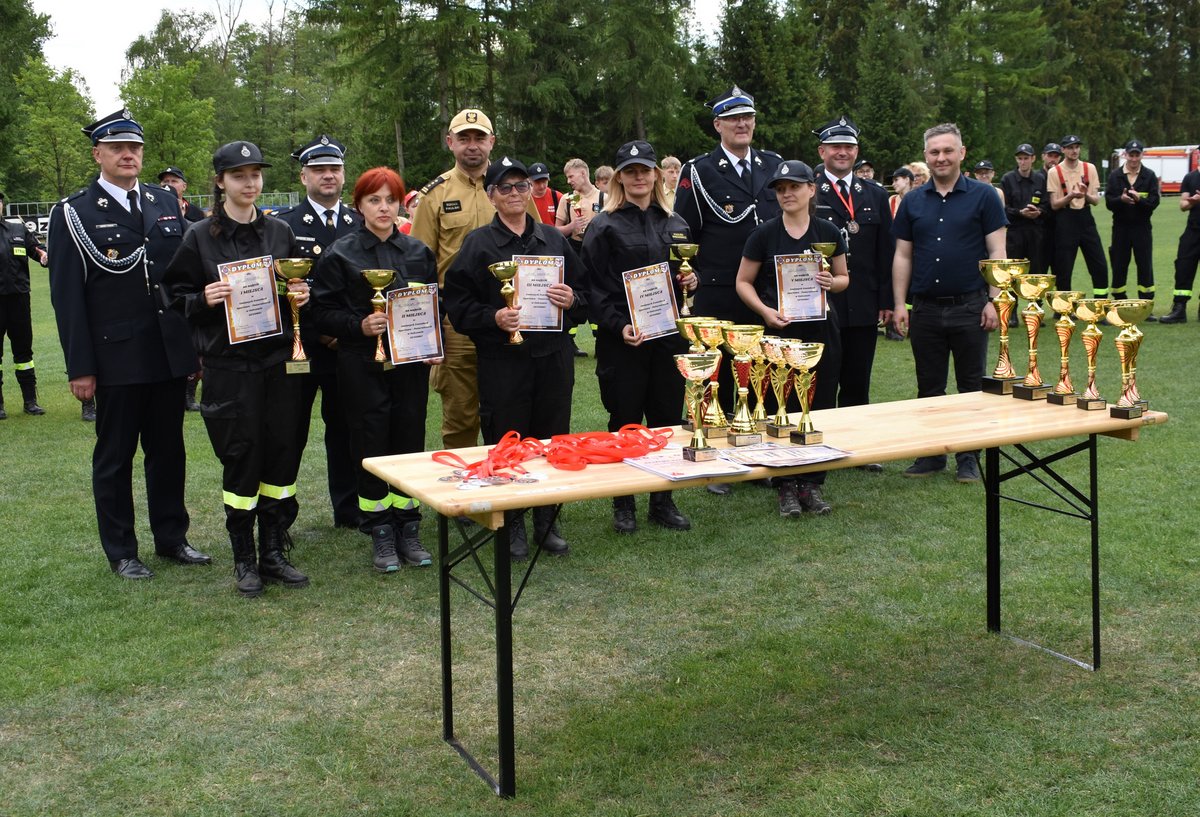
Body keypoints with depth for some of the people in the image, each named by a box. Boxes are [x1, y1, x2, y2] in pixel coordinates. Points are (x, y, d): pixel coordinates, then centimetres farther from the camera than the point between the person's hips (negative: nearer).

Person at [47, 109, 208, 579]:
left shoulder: (166, 204, 9)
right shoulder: (73, 214, -4)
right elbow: (67, 296, -6)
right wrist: (79, 367, -11)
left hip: (170, 354, 4)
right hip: (116, 359, -4)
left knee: (169, 450, 13)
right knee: (114, 456, 7)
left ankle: (171, 537, 27)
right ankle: (121, 552, 19)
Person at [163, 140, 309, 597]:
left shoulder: (280, 233, 11)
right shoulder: (200, 237, 1)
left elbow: (297, 286, 19)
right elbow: (177, 295, 4)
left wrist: (301, 296, -2)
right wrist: (204, 300, -16)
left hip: (278, 358, 3)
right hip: (228, 364, -3)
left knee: (282, 452, 4)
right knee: (240, 457, -1)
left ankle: (274, 551, 17)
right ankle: (244, 558, 13)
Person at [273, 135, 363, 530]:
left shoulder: (361, 225, 9)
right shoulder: (283, 225, -1)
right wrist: (316, 335, -12)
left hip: (349, 347, 3)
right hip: (299, 347, -3)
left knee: (346, 430, 11)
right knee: (290, 433, 3)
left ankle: (350, 510, 22)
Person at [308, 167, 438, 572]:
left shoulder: (418, 252, 9)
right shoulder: (340, 254, -1)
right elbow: (321, 312, -2)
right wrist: (360, 326, -18)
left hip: (410, 363, 3)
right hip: (363, 366, -3)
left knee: (410, 443, 5)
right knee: (371, 447, 1)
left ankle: (408, 530, 18)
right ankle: (380, 533, 14)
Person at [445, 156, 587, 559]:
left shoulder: (554, 239, 12)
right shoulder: (477, 243, 2)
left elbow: (584, 291, 16)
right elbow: (457, 303, -2)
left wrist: (572, 301, -6)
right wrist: (494, 318, -17)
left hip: (553, 356, 3)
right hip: (502, 359, -3)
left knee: (552, 440, 7)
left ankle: (547, 523, 20)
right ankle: (512, 526, 15)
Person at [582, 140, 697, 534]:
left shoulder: (676, 225, 14)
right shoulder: (604, 226, -2)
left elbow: (687, 273, 24)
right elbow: (593, 286, -7)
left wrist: (691, 282, 0)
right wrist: (618, 326, -18)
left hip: (670, 335, 4)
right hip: (623, 339, -4)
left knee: (667, 419, 7)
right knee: (625, 421, 2)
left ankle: (663, 501, 18)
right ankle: (623, 504, 13)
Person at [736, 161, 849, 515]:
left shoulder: (828, 232, 5)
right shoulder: (764, 233, 0)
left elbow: (844, 278, 15)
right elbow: (743, 282, 4)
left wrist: (832, 282, -9)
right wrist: (765, 310, -13)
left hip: (821, 330, 2)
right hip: (778, 329, -2)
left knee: (821, 406, 4)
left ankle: (812, 484, 15)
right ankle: (786, 486, 11)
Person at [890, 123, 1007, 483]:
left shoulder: (983, 196, -1)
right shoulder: (913, 202, 8)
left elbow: (997, 252, -3)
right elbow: (902, 256, 10)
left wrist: (994, 301, -10)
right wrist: (899, 303, 3)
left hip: (969, 306, -3)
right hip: (925, 308, 3)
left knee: (972, 386, 4)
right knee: (929, 386, 9)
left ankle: (969, 458, 13)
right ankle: (931, 454, 19)